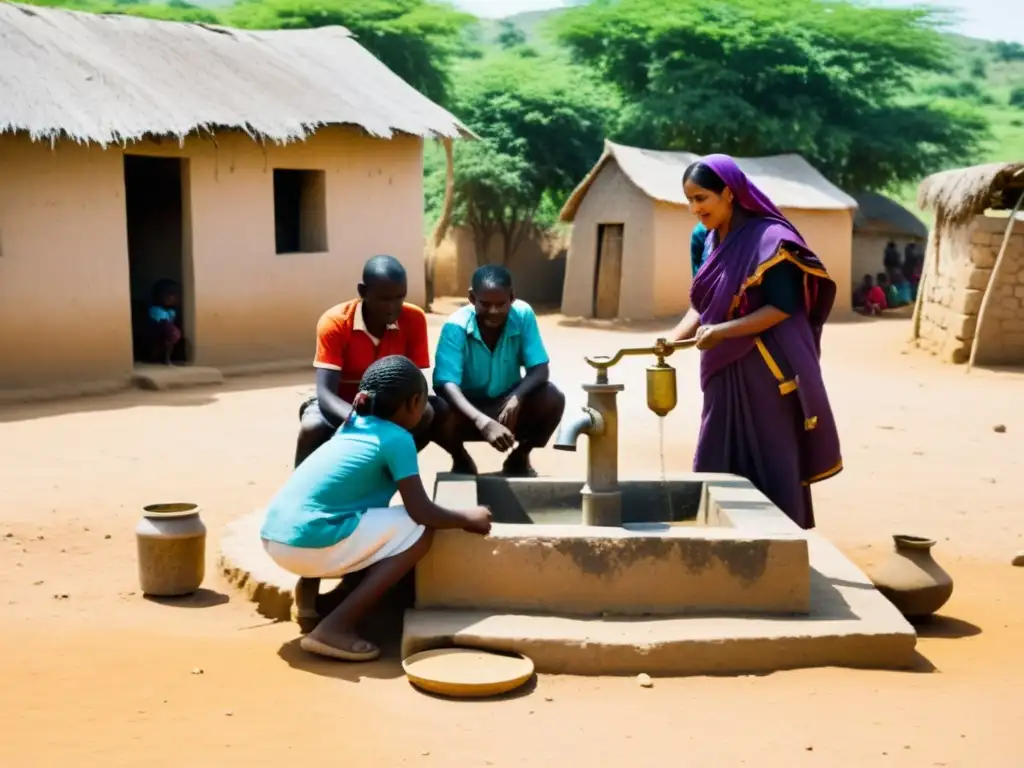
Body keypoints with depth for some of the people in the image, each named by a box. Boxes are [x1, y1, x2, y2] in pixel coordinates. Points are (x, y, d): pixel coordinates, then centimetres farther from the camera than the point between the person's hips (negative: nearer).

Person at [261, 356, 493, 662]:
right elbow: (421, 512, -6)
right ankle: (335, 628, -10)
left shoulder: (352, 425, 19)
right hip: (307, 541, -8)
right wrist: (467, 518, 9)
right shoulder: (397, 439, -3)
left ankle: (308, 591, 15)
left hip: (275, 536, 9)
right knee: (418, 532, -1)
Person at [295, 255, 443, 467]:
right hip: (343, 406, -2)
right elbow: (325, 393, -30)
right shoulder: (334, 322, -24)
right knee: (311, 427, -35)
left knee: (428, 413, -28)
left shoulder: (414, 319, -16)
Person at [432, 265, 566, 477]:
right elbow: (446, 384, -33)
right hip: (469, 410, -2)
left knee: (553, 399, -26)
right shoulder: (456, 326, -23)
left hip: (508, 406, 2)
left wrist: (517, 397, -37)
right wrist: (482, 422, -50)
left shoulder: (523, 315, -16)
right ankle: (461, 460, 3)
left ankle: (519, 457, 4)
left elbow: (540, 369, -15)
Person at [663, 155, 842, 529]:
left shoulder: (768, 239, -14)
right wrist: (674, 338, -5)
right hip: (723, 375, 8)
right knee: (715, 471, 10)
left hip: (764, 375, -8)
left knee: (769, 472, -1)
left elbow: (783, 307, -17)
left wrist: (721, 331, -23)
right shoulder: (715, 242, 11)